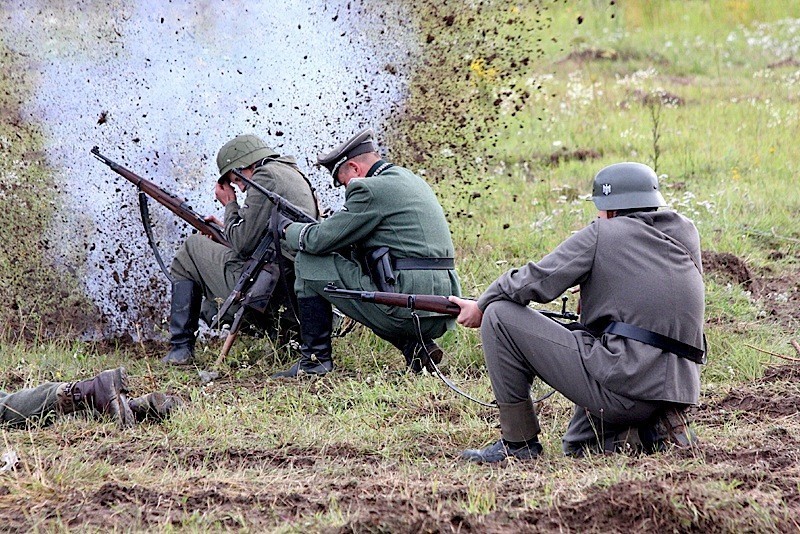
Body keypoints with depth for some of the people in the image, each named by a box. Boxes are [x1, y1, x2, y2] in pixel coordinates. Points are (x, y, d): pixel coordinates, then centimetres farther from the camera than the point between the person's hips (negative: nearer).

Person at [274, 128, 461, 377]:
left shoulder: (371, 189, -9)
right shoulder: (412, 181, 20)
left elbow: (319, 240, -6)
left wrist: (288, 229, 14)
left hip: (406, 306, -9)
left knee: (308, 263, 4)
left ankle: (315, 358, 8)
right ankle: (416, 345, 16)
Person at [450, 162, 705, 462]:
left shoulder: (603, 233, -3)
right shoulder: (686, 234, 15)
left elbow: (535, 281, -4)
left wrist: (481, 306, 11)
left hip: (624, 386, -8)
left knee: (500, 316, 0)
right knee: (577, 445, 34)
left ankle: (517, 441, 3)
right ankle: (650, 433, 7)